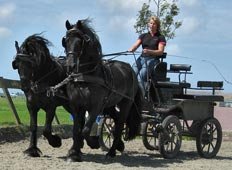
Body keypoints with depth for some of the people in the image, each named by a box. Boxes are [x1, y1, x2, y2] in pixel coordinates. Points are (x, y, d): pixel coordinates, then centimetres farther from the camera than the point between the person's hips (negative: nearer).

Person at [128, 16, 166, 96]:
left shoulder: (160, 37, 8)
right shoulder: (143, 36, 20)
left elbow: (160, 51, -5)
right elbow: (136, 45, 7)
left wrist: (149, 51, -23)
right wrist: (131, 49, -19)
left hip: (152, 60, -4)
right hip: (141, 58, 4)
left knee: (140, 76, -29)